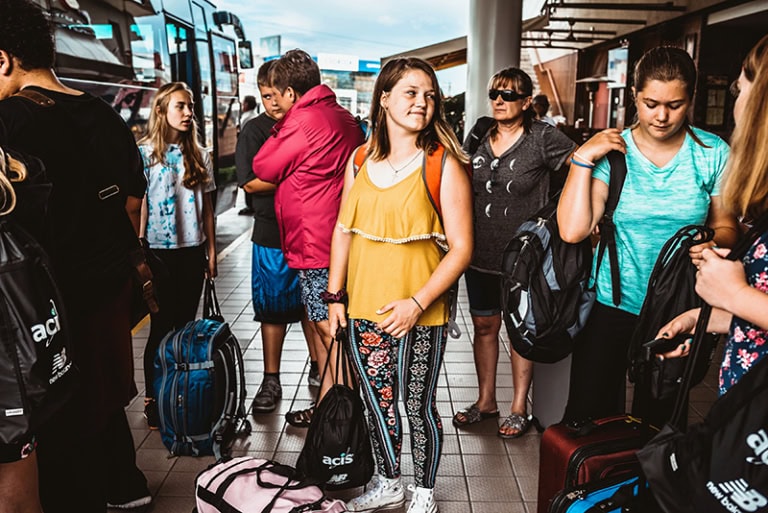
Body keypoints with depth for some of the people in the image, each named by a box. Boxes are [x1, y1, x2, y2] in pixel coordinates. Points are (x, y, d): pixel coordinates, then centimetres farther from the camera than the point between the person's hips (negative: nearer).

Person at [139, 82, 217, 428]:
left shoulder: (199, 156, 9)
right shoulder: (145, 153, -4)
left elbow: (207, 208, 11)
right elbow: (138, 206, -6)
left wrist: (211, 250, 8)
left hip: (192, 250, 4)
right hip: (159, 250, -4)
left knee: (186, 324, 10)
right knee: (162, 327, 1)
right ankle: (152, 399, 14)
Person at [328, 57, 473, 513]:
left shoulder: (444, 165, -8)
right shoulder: (361, 161, 6)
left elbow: (461, 247, -10)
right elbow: (343, 230, 12)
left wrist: (417, 303, -18)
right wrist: (335, 295, 8)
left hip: (419, 314, -4)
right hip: (365, 308, 4)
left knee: (417, 405, 9)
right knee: (378, 402, 17)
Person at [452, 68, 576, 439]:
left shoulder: (543, 137, -8)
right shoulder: (478, 138, 6)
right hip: (480, 254, 5)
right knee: (484, 326, 14)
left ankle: (519, 408, 25)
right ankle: (486, 400, 32)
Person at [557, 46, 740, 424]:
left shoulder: (713, 154, -3)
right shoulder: (612, 153, -6)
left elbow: (727, 225, 5)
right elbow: (572, 230, -16)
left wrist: (715, 244, -18)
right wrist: (582, 158, -17)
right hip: (612, 306, -1)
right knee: (587, 414, 5)